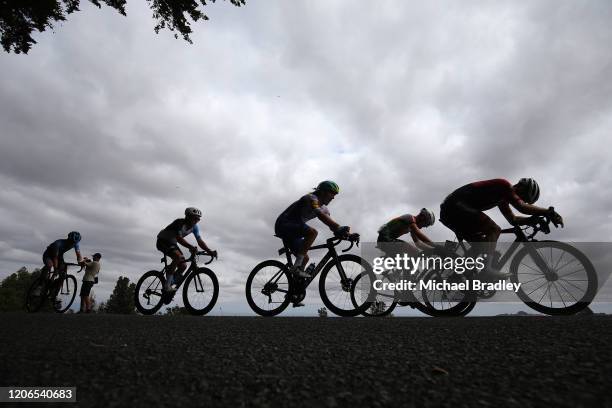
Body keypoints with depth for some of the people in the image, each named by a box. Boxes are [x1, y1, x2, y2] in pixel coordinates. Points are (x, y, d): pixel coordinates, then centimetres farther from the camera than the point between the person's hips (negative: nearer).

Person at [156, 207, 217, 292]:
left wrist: (209, 251, -26)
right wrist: (191, 247, -53)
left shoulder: (195, 227, -8)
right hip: (162, 241, -8)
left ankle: (171, 284, 12)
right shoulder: (180, 223, -28)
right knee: (178, 257, -32)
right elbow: (179, 239, -40)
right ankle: (167, 285, -23)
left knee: (183, 265, -6)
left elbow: (200, 241, -12)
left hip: (172, 243, 8)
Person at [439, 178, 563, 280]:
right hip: (455, 206, -11)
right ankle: (486, 269, -29)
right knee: (494, 229, -19)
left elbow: (513, 219, 23)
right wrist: (549, 212, -11)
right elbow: (522, 207, -18)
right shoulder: (504, 185, -6)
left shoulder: (503, 198, 24)